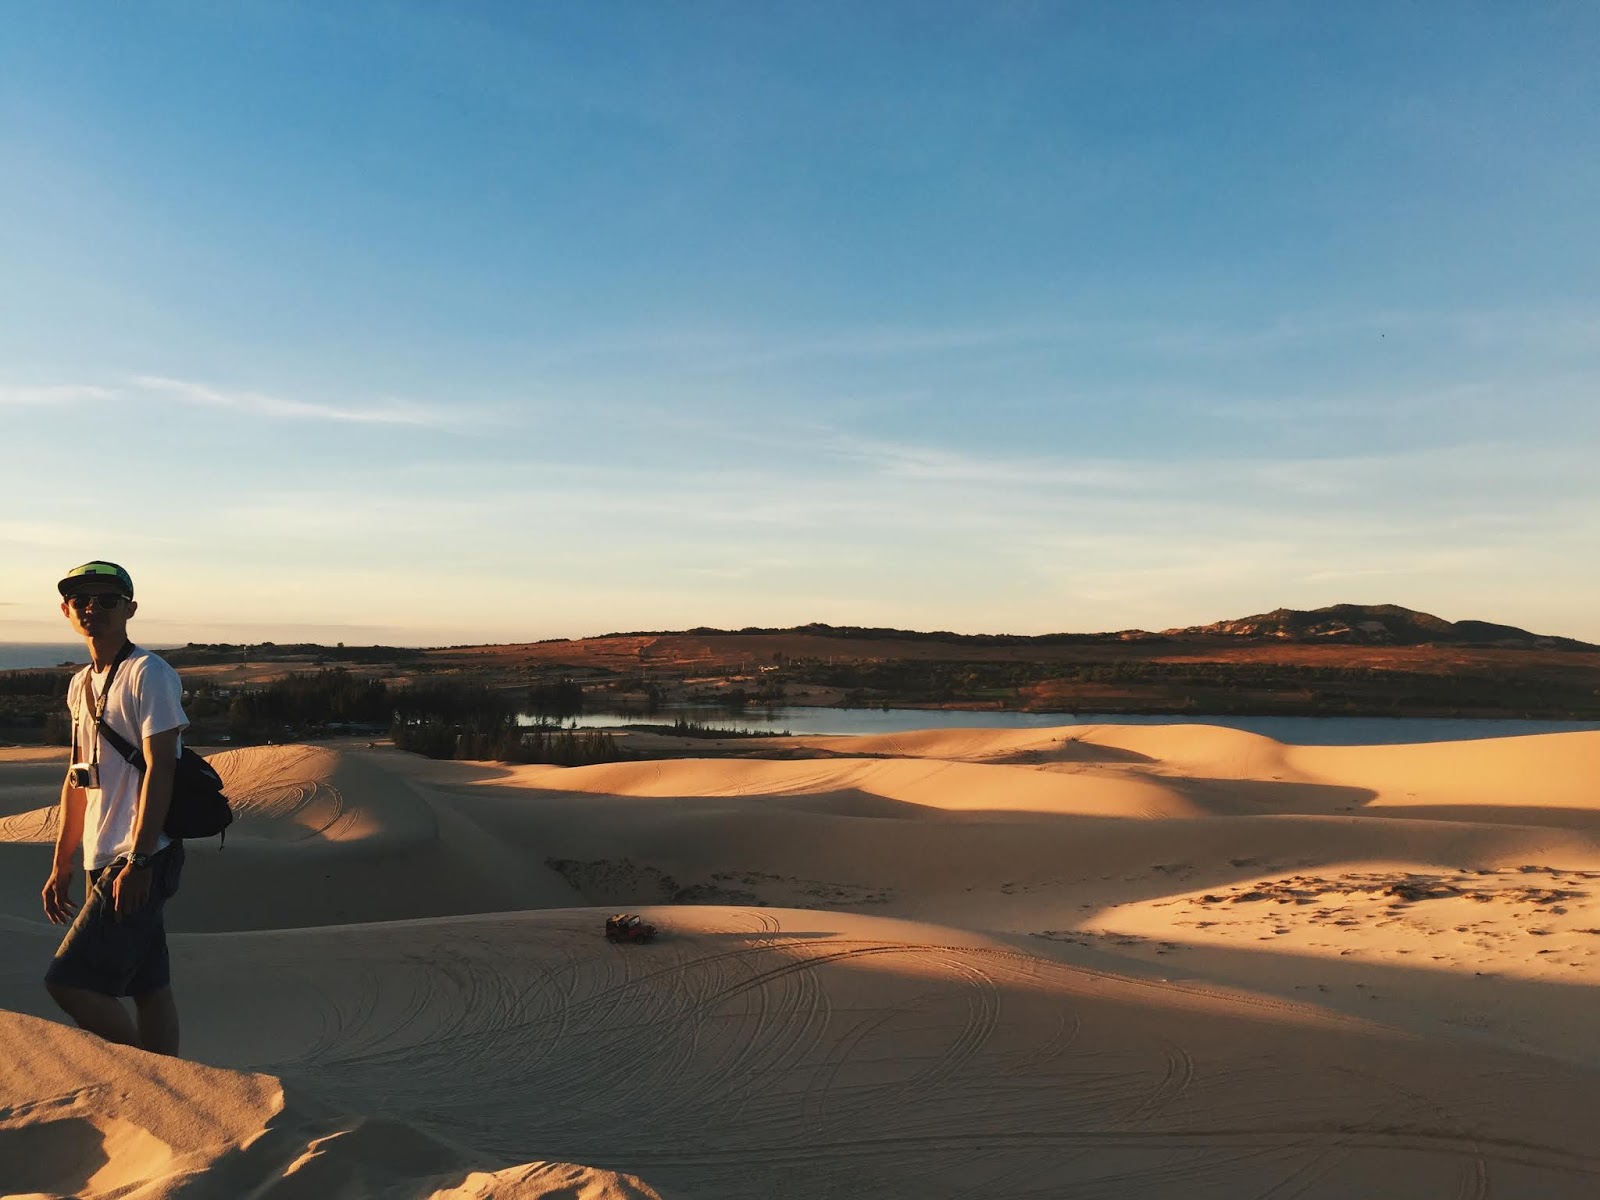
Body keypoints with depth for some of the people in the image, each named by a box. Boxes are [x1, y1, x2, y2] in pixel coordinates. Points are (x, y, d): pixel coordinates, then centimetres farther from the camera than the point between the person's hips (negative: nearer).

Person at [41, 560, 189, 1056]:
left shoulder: (149, 675, -11)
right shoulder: (80, 685, 15)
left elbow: (159, 770, -17)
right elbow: (77, 779, 20)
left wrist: (138, 861, -21)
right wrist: (61, 866, 19)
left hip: (140, 862, -8)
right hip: (102, 864, 8)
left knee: (67, 980, -9)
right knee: (148, 989, 11)